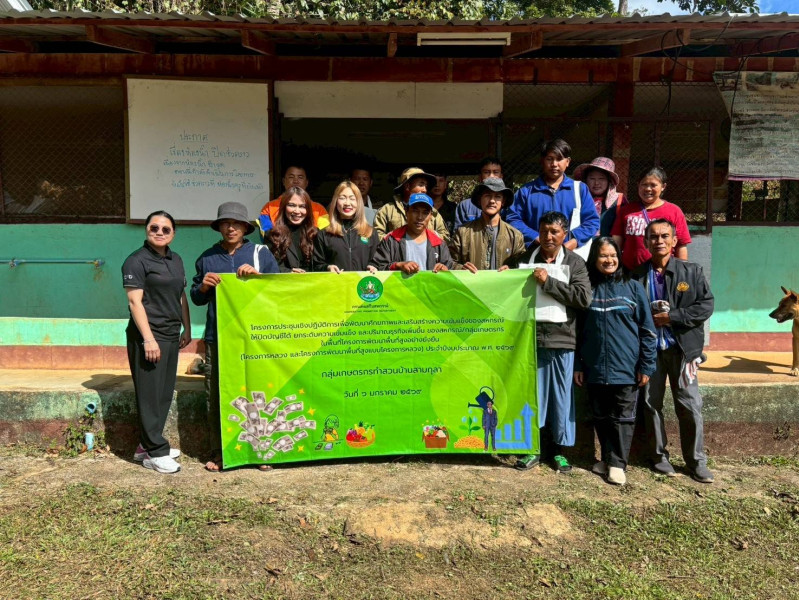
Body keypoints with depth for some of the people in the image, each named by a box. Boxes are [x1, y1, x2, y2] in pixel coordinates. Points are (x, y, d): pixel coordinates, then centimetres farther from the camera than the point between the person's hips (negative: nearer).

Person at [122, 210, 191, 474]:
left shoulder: (175, 260, 15)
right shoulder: (137, 261, -8)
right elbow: (135, 301, -14)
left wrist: (187, 330, 17)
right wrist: (148, 338, -20)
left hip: (171, 335, 8)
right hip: (148, 336, -8)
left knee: (165, 393, 12)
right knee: (150, 394, -3)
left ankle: (146, 445, 24)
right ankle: (155, 452, 5)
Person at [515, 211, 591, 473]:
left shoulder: (575, 263, 4)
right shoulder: (525, 260, 11)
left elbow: (584, 297, -10)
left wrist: (548, 282, -14)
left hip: (561, 339, -1)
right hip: (529, 337, 2)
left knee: (561, 395, 7)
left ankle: (560, 449, 20)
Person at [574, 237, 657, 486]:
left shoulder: (632, 287, 1)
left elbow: (647, 329, 0)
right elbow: (579, 330, 9)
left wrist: (646, 365, -4)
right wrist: (578, 365, 6)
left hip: (625, 368, -2)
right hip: (595, 369, 3)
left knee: (623, 417, 2)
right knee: (601, 417, 12)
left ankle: (617, 464, 11)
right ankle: (606, 458, 25)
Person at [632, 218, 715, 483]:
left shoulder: (692, 271, 2)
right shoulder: (637, 276, 1)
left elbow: (706, 306, -4)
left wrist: (670, 317, -12)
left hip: (682, 348, 0)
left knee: (690, 405, 2)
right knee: (651, 403, 8)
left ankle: (696, 460, 16)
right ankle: (658, 455, 23)